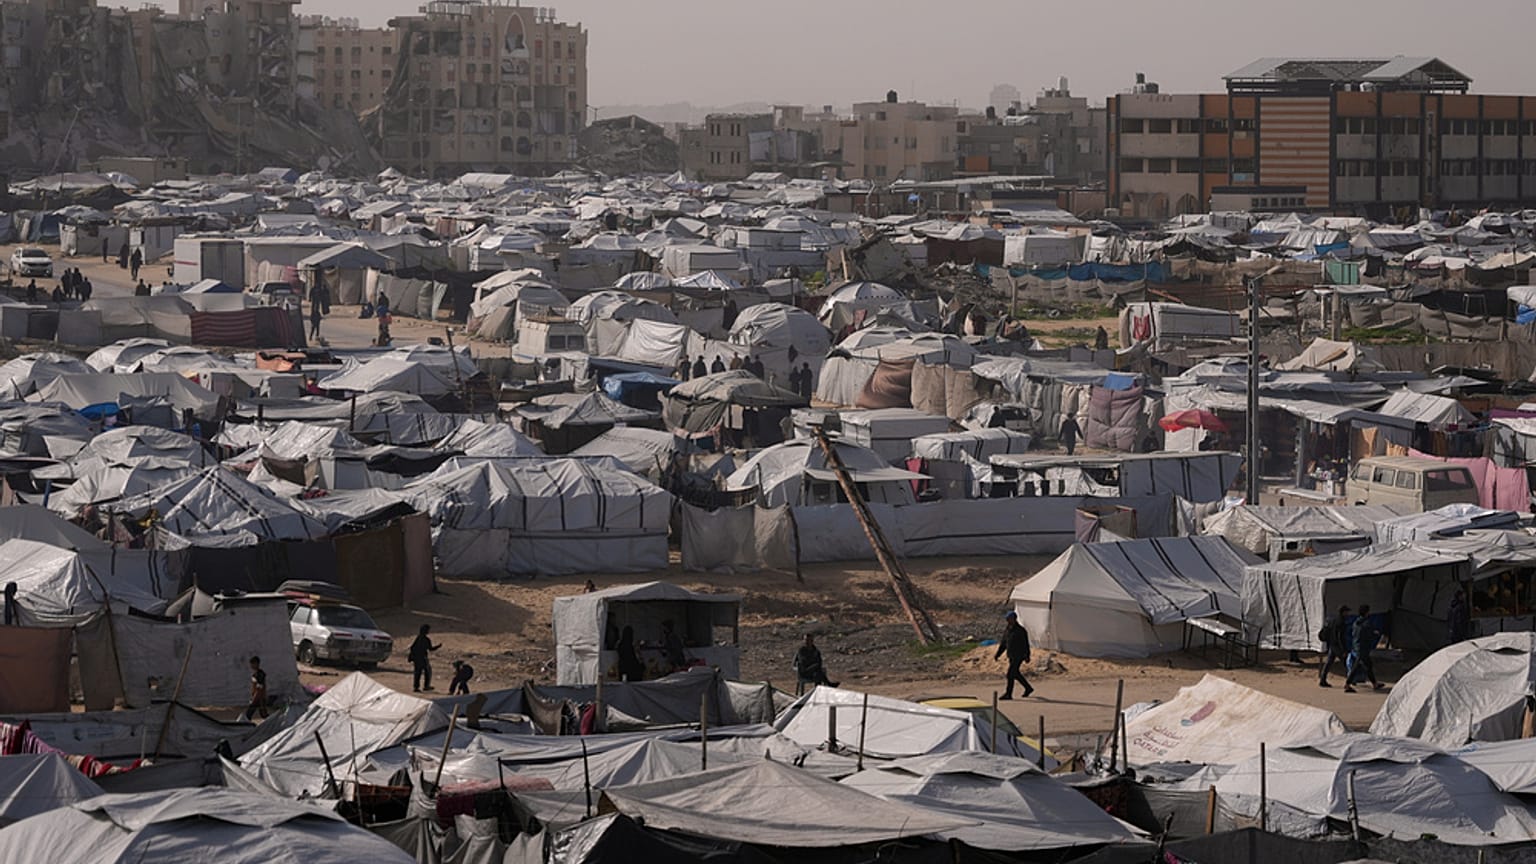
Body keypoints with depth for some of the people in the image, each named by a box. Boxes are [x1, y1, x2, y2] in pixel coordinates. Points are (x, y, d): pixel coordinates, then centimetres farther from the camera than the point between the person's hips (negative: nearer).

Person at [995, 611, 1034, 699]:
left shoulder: (1020, 630, -14)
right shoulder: (1007, 629, 7)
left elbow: (1026, 644, -12)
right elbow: (1003, 643, 14)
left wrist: (1027, 657, -13)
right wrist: (997, 654, 8)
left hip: (1018, 656, -8)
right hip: (1011, 656, 8)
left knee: (1010, 674, -11)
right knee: (1015, 674, 16)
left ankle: (1008, 694, -6)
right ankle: (1028, 688, 32)